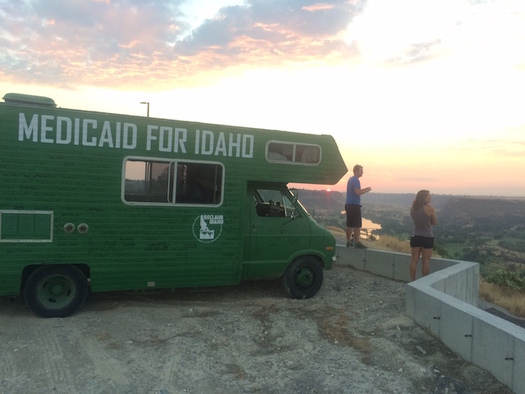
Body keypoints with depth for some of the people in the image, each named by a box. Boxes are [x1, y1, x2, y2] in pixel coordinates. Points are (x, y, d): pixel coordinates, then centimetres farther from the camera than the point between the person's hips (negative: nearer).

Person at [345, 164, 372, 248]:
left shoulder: (351, 179, 18)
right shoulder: (356, 180, -12)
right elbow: (357, 192, -21)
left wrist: (364, 189, 19)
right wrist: (367, 190, -9)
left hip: (348, 204, 9)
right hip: (354, 205, -9)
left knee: (349, 224, 11)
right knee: (357, 225, -6)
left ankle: (349, 242, 15)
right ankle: (357, 243, -5)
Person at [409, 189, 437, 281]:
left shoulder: (413, 208, 3)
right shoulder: (429, 208, -13)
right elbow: (434, 222, -1)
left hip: (415, 236, 4)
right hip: (427, 237, -4)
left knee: (414, 260, 8)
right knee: (425, 261, 5)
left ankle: (412, 281, 13)